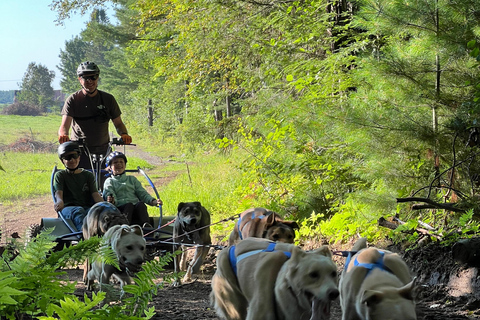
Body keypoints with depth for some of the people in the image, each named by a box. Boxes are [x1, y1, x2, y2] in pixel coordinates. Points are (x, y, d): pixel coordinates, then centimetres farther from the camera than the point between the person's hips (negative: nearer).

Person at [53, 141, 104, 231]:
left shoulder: (88, 175, 22)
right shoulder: (60, 175, 17)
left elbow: (95, 194, 7)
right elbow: (58, 192, -3)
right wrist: (59, 201, -30)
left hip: (87, 207, 2)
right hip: (68, 208, -2)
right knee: (78, 211, -39)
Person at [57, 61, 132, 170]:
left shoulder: (108, 99, 5)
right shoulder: (73, 100, 0)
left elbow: (118, 123, 8)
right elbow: (64, 126, -9)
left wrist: (124, 134, -15)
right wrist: (63, 135, -33)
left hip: (103, 152, 2)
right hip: (79, 152, -1)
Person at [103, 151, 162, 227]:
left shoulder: (132, 179, 31)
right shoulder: (109, 181, 22)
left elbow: (143, 194, 21)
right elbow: (109, 194, 2)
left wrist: (153, 201, 0)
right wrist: (111, 200, -24)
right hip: (120, 208, -2)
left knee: (141, 204, -32)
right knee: (129, 205, -35)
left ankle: (146, 225, -58)